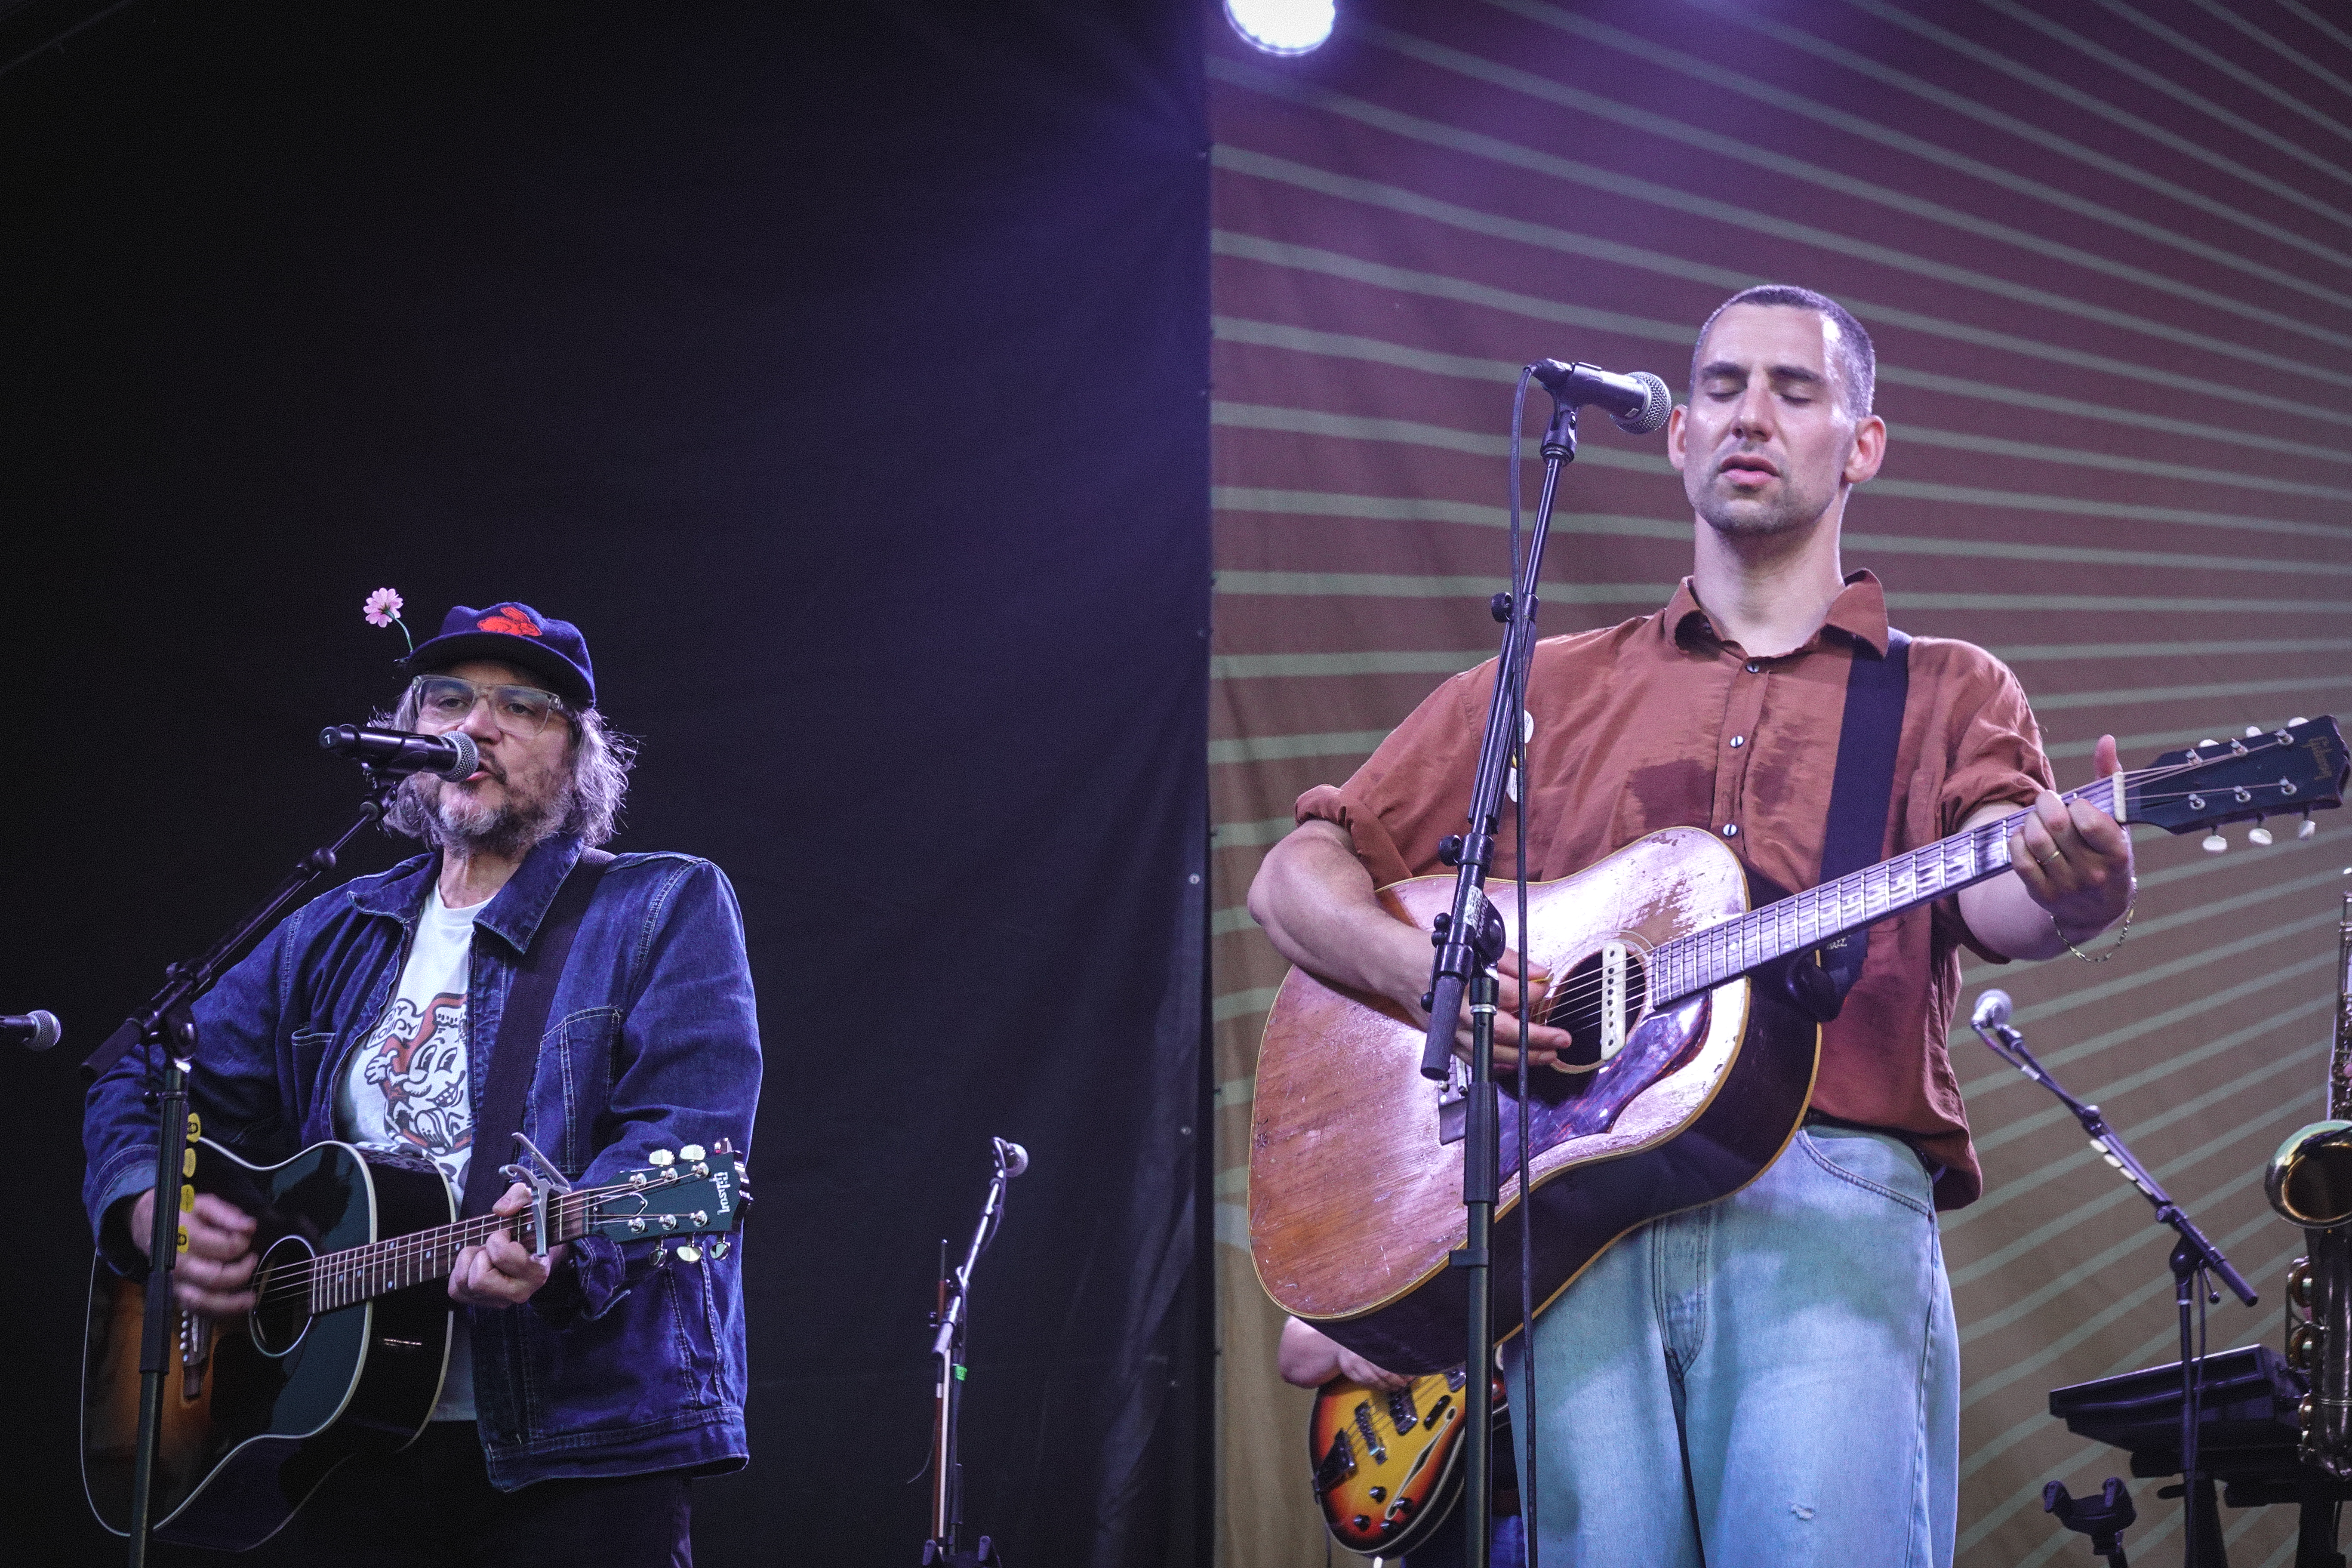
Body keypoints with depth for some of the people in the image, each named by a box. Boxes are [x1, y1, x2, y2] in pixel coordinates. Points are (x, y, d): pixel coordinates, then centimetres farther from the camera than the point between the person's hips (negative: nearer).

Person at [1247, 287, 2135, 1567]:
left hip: (1828, 1186, -1)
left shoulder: (1948, 695, 19)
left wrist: (2072, 891, -27)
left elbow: (1997, 903, -2)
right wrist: (1424, 969, -2)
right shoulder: (1543, 691, 23)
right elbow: (1295, 878, 20)